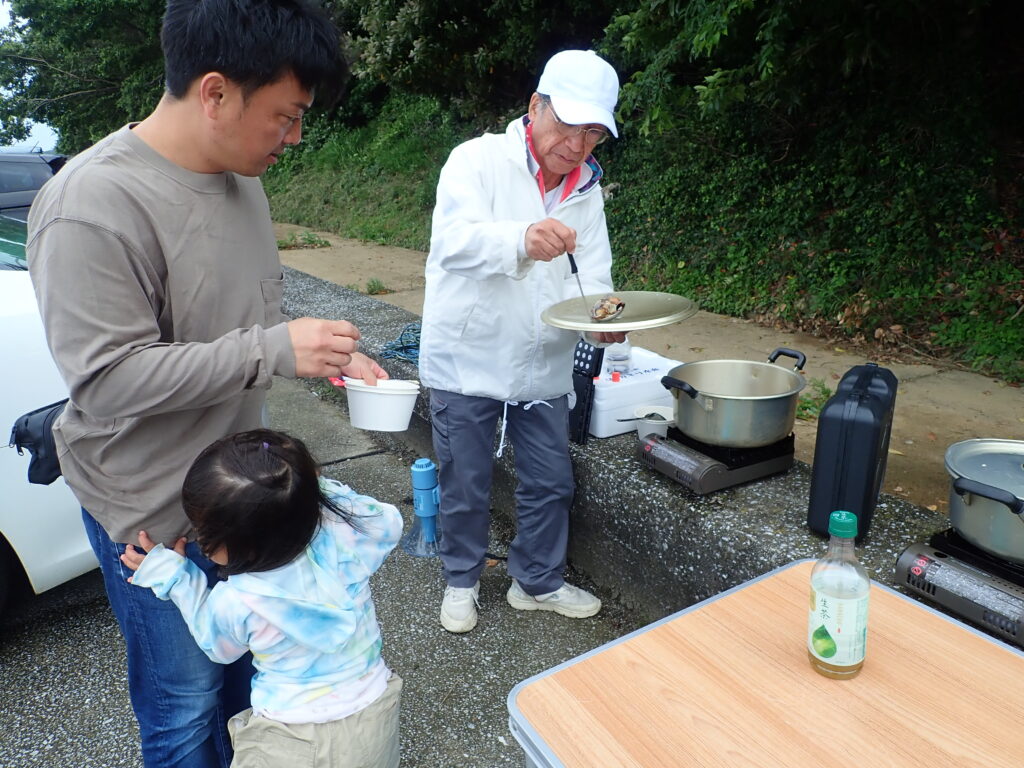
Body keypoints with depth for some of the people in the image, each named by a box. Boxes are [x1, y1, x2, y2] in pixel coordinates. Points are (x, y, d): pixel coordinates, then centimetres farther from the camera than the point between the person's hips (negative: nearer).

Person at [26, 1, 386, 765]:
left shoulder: (239, 174, 0)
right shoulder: (93, 204, -25)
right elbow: (108, 378, -25)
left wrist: (328, 355, -3)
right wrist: (275, 350, -28)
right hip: (154, 510, -7)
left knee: (247, 673, 25)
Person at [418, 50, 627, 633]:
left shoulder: (587, 188, 6)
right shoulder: (479, 159, -11)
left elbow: (591, 272, 2)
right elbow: (454, 239, -28)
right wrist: (523, 239, -48)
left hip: (544, 366, 5)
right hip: (468, 360, -4)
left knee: (551, 483, 13)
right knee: (466, 485, 10)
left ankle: (538, 581, 37)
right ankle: (462, 580, 36)